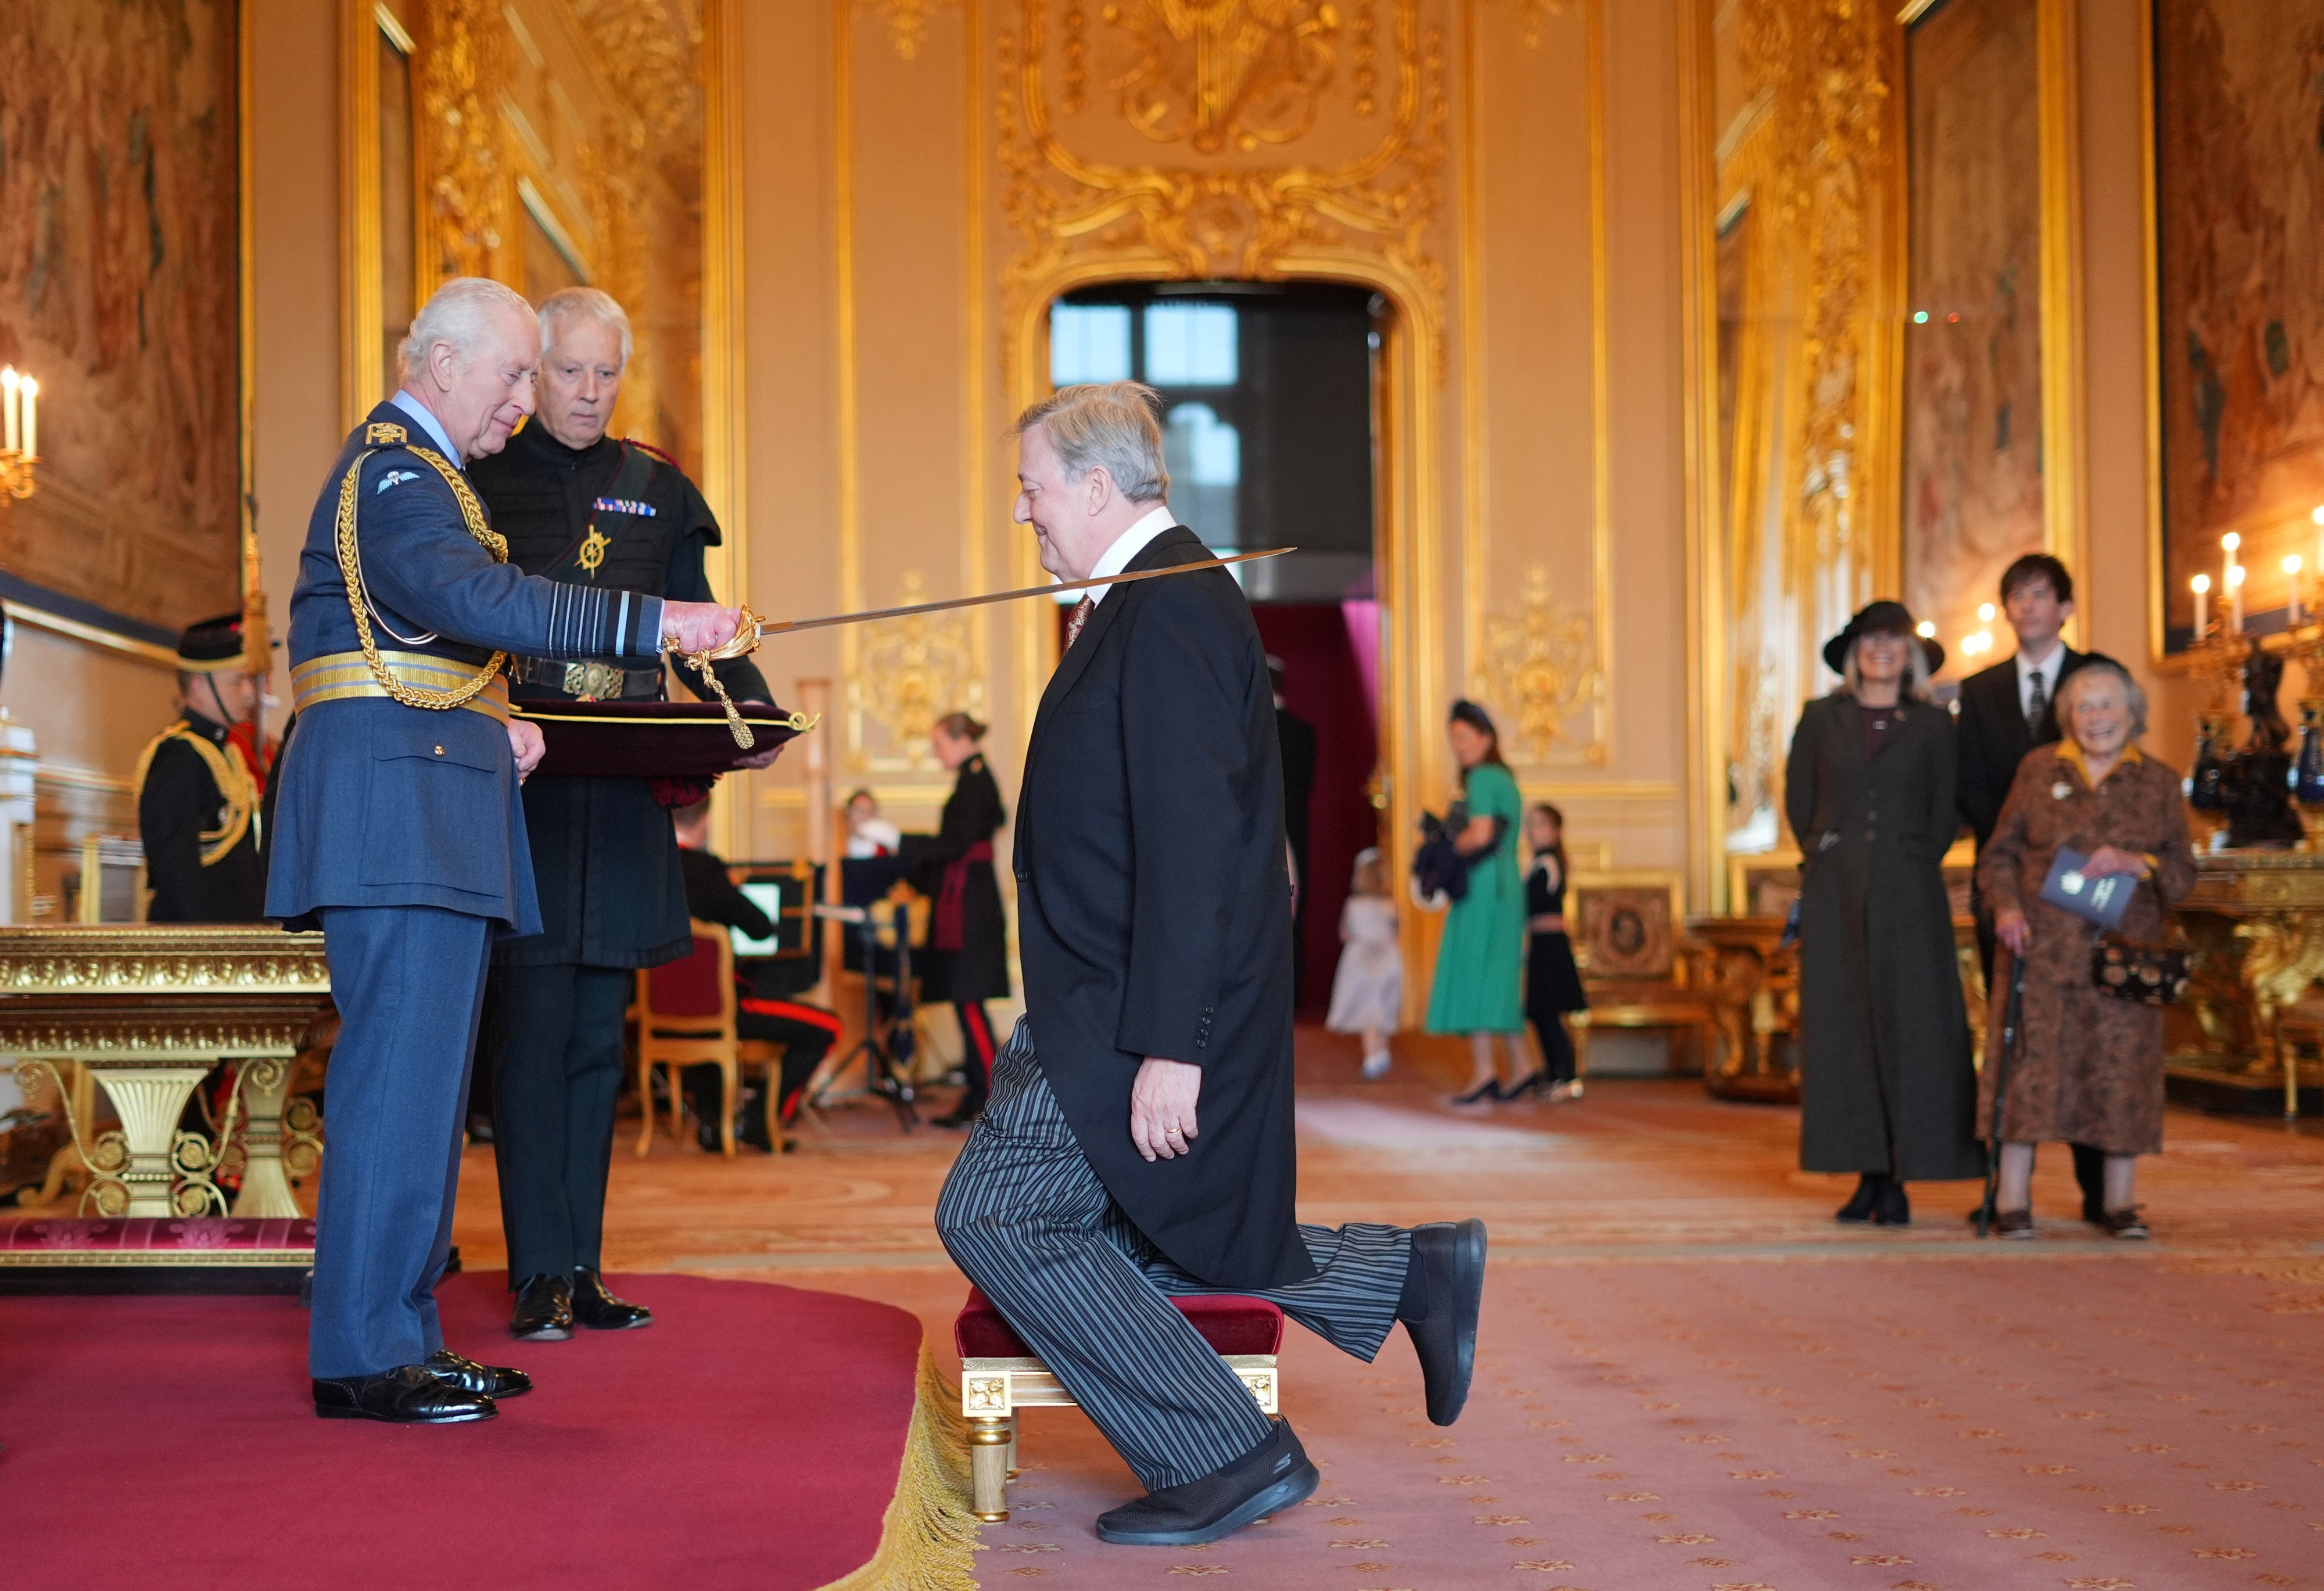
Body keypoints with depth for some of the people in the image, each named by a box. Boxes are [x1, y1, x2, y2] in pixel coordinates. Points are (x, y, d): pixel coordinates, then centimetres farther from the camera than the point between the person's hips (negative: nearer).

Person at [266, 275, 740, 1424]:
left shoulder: (411, 469, 24)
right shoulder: (392, 473, -11)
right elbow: (479, 599, -29)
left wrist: (488, 728, 9)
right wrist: (656, 624, -33)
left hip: (431, 810, 11)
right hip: (399, 806, -11)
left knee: (420, 1074, 12)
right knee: (402, 1072, -11)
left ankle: (402, 1337, 18)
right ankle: (362, 1358, -7)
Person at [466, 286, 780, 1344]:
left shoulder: (656, 490, 14)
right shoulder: (483, 480, 3)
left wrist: (748, 709, -2)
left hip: (623, 798, 4)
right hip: (518, 782, -4)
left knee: (597, 1036, 6)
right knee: (531, 1029, -7)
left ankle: (581, 1269, 12)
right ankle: (539, 1276, -2)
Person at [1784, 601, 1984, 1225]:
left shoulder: (1934, 725, 6)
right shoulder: (1822, 718, 9)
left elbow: (1945, 815, 7)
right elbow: (1799, 800, 12)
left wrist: (1908, 865, 2)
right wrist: (1827, 858, 7)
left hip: (1908, 895, -1)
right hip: (1835, 893, 1)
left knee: (1907, 1026, -4)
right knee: (1841, 1026, -1)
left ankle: (1900, 1180, -1)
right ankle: (1867, 1174, 5)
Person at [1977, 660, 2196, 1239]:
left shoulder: (2159, 783, 9)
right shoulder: (2038, 770, 9)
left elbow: (2184, 871, 6)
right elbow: (1999, 854, 9)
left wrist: (2132, 863, -13)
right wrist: (2006, 908, -8)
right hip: (2041, 947, 0)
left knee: (2122, 1067, 0)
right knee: (2027, 1061, -6)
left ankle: (2120, 1201, 10)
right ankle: (2012, 1199, -2)